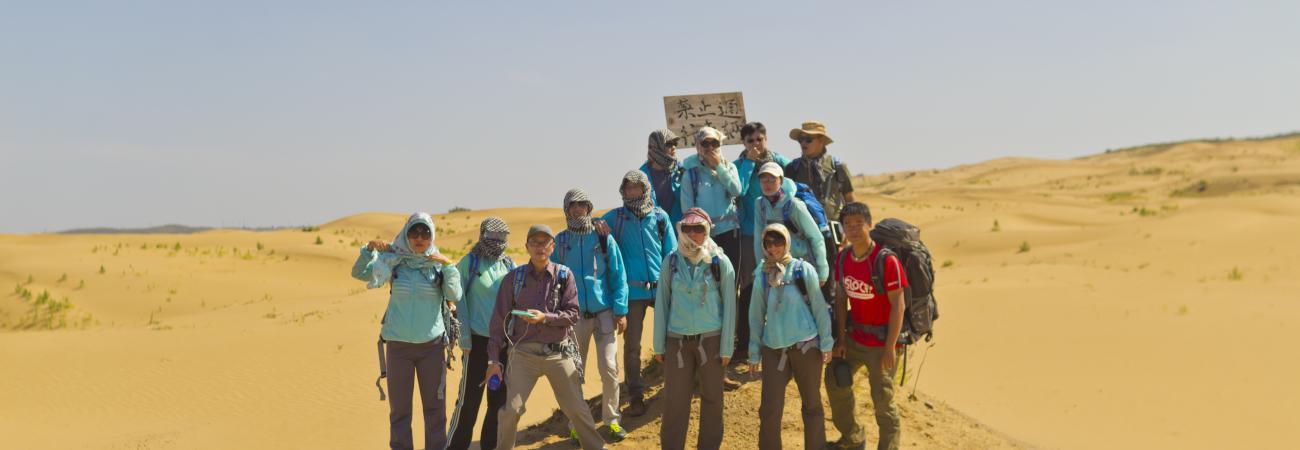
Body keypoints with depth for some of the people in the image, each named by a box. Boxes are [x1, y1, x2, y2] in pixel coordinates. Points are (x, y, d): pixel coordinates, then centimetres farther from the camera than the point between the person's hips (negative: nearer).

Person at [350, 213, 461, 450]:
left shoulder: (438, 264, -1)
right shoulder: (394, 261, 0)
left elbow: (454, 296, -12)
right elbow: (358, 273, 1)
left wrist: (448, 266, -21)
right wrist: (370, 248, -13)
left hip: (432, 344, 0)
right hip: (398, 344, 0)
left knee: (435, 406, 7)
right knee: (399, 408, 6)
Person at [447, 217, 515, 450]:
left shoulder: (509, 265, 9)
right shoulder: (469, 263, -2)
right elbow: (459, 300, -3)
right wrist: (464, 336, -8)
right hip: (478, 339, -4)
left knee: (499, 398, 8)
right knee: (469, 398, -3)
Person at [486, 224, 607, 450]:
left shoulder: (565, 275, 0)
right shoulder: (514, 277, 1)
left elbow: (573, 314, -3)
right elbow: (499, 320, 2)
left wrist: (545, 317, -20)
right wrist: (494, 359, 0)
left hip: (559, 352, 0)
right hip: (524, 352, 0)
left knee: (577, 408, 4)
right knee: (511, 409, -6)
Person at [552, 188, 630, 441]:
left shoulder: (603, 238, 1)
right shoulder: (560, 241, 4)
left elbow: (618, 275, 1)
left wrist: (620, 310, -5)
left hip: (604, 313, -1)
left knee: (609, 367, -7)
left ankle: (611, 420, 9)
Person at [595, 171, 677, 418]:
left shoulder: (660, 216, 5)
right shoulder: (616, 217, 3)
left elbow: (671, 252, 5)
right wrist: (597, 225, -18)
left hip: (661, 287, 1)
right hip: (632, 290, 0)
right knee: (632, 345, 4)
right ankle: (635, 397, 13)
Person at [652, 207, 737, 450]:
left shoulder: (720, 262, -3)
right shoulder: (671, 261, 2)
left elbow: (729, 307, -2)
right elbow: (661, 303, 5)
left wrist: (727, 348, -4)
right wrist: (659, 345, 4)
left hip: (710, 339, -1)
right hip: (677, 340, 1)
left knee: (712, 398, 9)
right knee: (674, 399, 3)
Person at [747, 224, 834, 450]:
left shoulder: (803, 270, -5)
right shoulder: (762, 275, 3)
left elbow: (819, 307, -2)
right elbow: (756, 315, 7)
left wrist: (826, 343, -3)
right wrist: (754, 353, 9)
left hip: (806, 347, -2)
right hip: (774, 349, 2)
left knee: (812, 405, 11)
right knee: (769, 410, -1)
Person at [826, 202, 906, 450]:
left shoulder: (886, 261, -20)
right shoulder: (843, 258, -1)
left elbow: (898, 305, -19)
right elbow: (842, 299, 5)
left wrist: (890, 348, -20)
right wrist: (841, 338, 1)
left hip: (880, 341, -7)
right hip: (854, 335, 7)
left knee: (882, 399, 0)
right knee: (835, 382, 17)